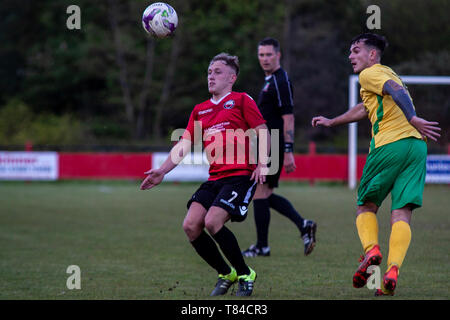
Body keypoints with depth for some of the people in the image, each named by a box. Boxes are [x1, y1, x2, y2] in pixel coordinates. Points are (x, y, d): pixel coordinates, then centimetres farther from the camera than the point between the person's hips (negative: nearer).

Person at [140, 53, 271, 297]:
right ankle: (225, 275, 9)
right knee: (191, 226, -9)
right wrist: (161, 172, 8)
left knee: (212, 223, -23)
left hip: (241, 175, -7)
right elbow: (184, 144, 17)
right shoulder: (200, 110, 19)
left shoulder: (241, 100, 2)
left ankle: (245, 275, -3)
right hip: (215, 177, 7)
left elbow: (262, 132, -2)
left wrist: (262, 164, -14)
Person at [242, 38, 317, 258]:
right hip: (267, 147, 10)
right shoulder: (270, 81, 18)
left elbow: (288, 118, -19)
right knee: (265, 195, 11)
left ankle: (262, 246, 1)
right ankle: (303, 225, 8)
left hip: (273, 147, -10)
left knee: (260, 193, -6)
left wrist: (288, 152, -24)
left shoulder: (280, 81, -14)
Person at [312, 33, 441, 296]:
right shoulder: (387, 74, 31)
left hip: (389, 144, -6)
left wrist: (412, 118, -31)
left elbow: (396, 89, -16)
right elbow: (365, 109, 43)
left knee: (366, 206, 10)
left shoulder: (370, 74, 5)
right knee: (402, 212, -3)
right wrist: (331, 122, 55)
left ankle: (371, 250, -13)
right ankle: (393, 270, -17)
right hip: (417, 146, 6)